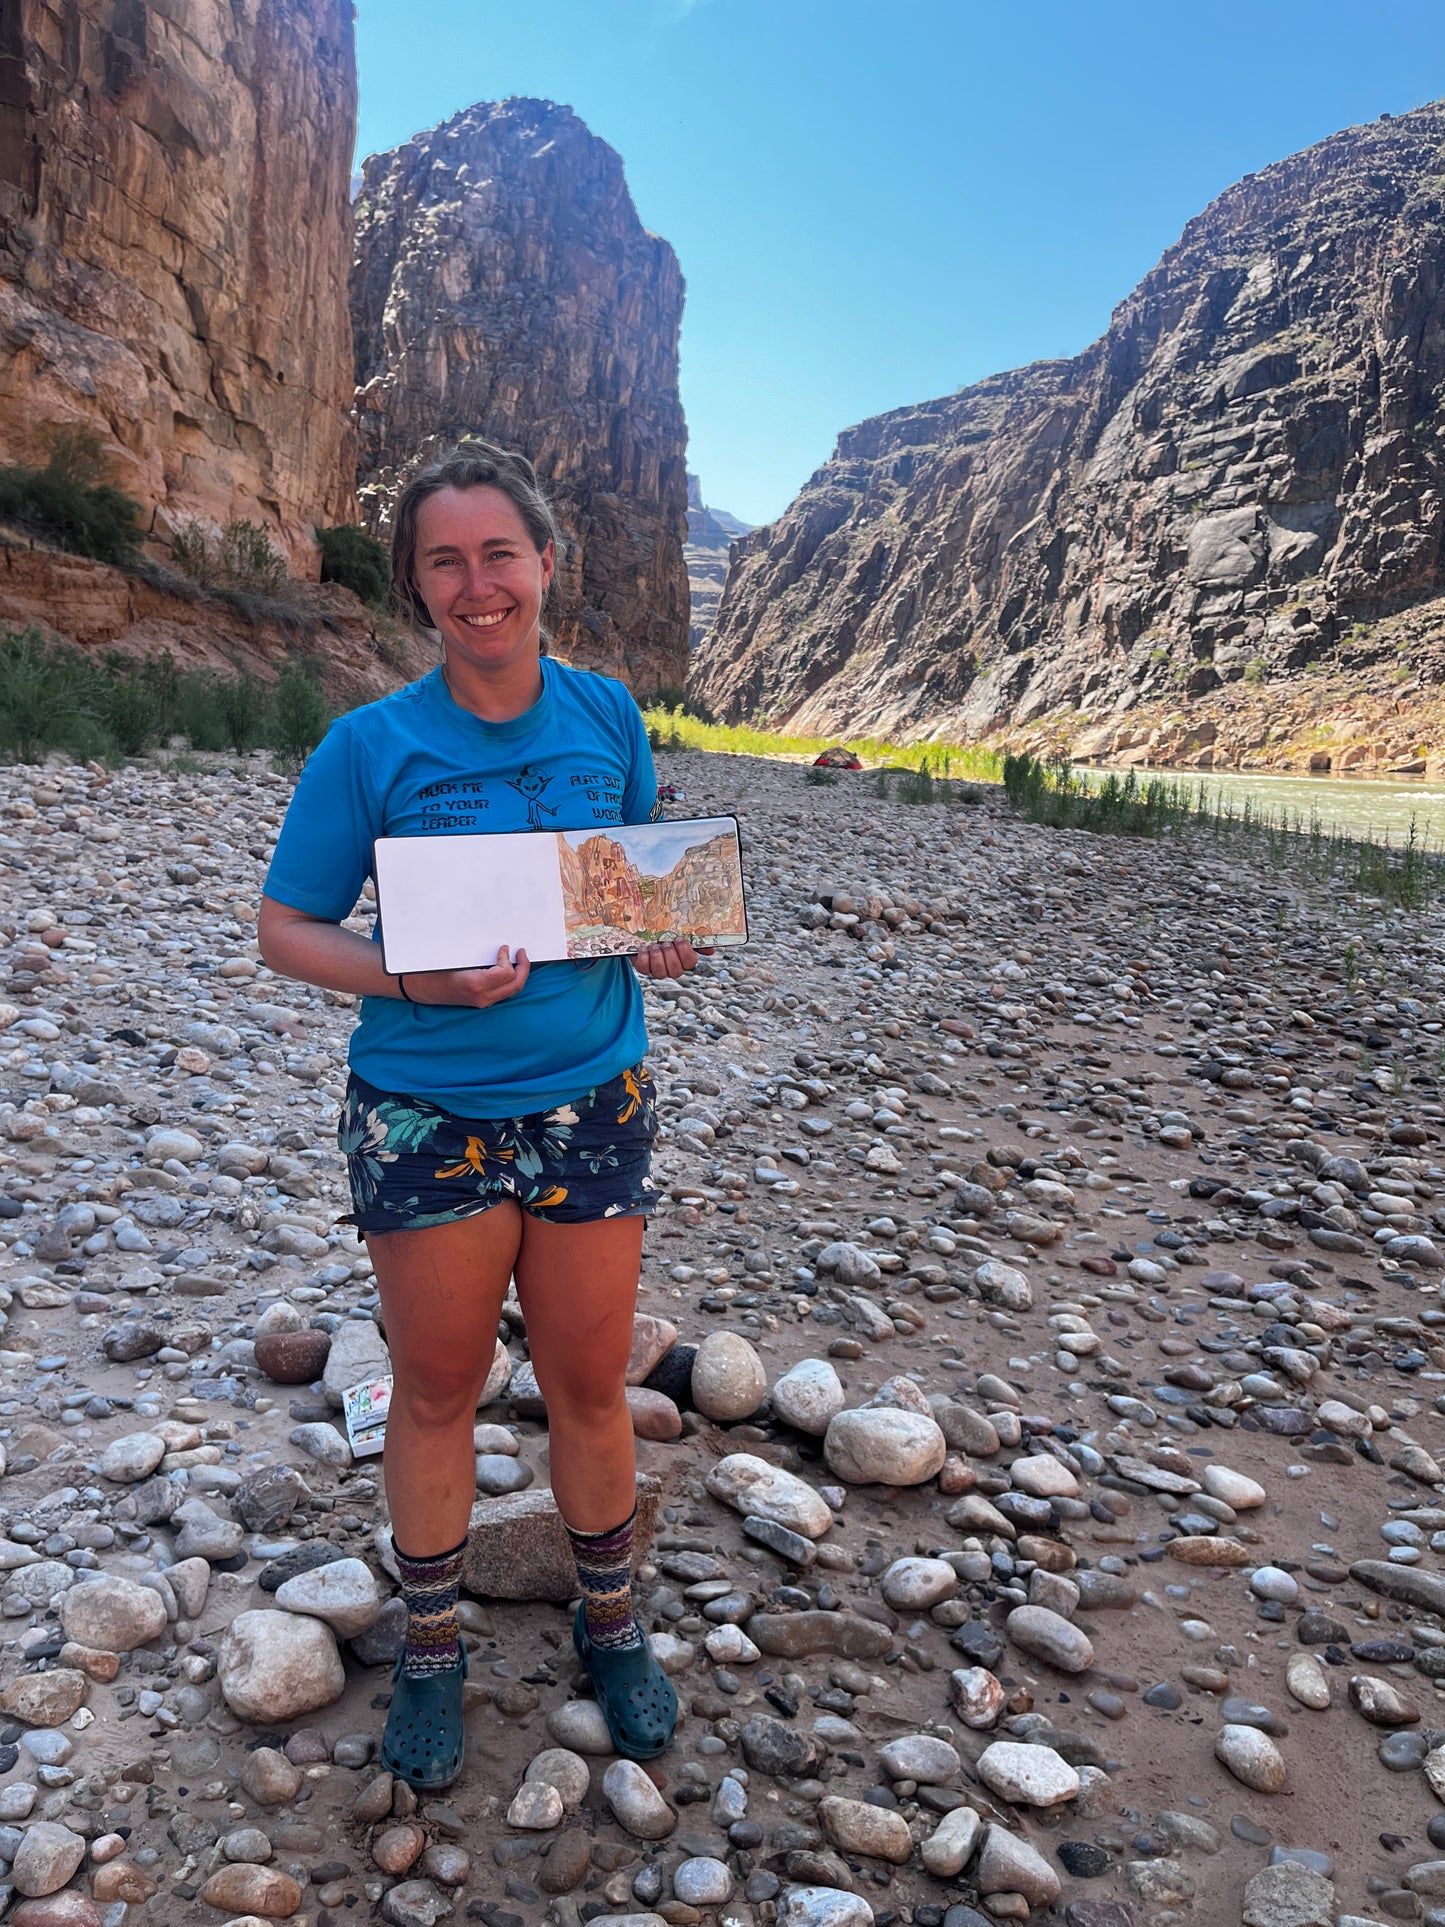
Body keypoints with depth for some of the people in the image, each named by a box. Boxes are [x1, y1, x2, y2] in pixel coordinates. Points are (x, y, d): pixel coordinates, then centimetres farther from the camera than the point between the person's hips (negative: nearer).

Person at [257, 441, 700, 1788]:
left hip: (590, 1104, 2)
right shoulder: (369, 746, -8)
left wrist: (661, 939, -9)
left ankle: (610, 1622, 38)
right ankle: (431, 1642, 37)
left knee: (589, 1382, 13)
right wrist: (419, 978, -21)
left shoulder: (608, 716, 1)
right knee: (437, 1385, 13)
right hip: (425, 1113, -1)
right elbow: (286, 930, -4)